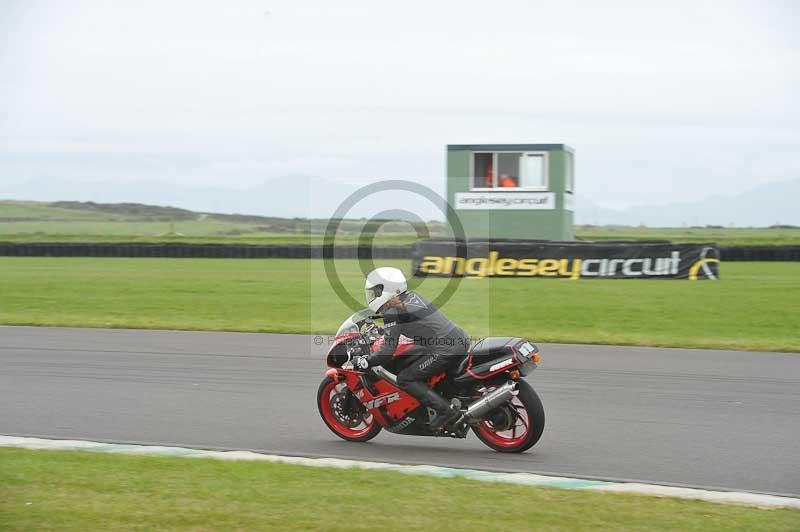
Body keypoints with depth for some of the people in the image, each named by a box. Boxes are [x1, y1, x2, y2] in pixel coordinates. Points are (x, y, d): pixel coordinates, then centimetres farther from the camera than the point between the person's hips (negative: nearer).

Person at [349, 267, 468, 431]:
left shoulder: (392, 312, -7)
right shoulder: (412, 296, 17)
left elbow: (387, 351, -11)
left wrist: (363, 361, -1)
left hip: (446, 349, -9)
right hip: (461, 339, 9)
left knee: (405, 379, -4)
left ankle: (446, 410, -11)